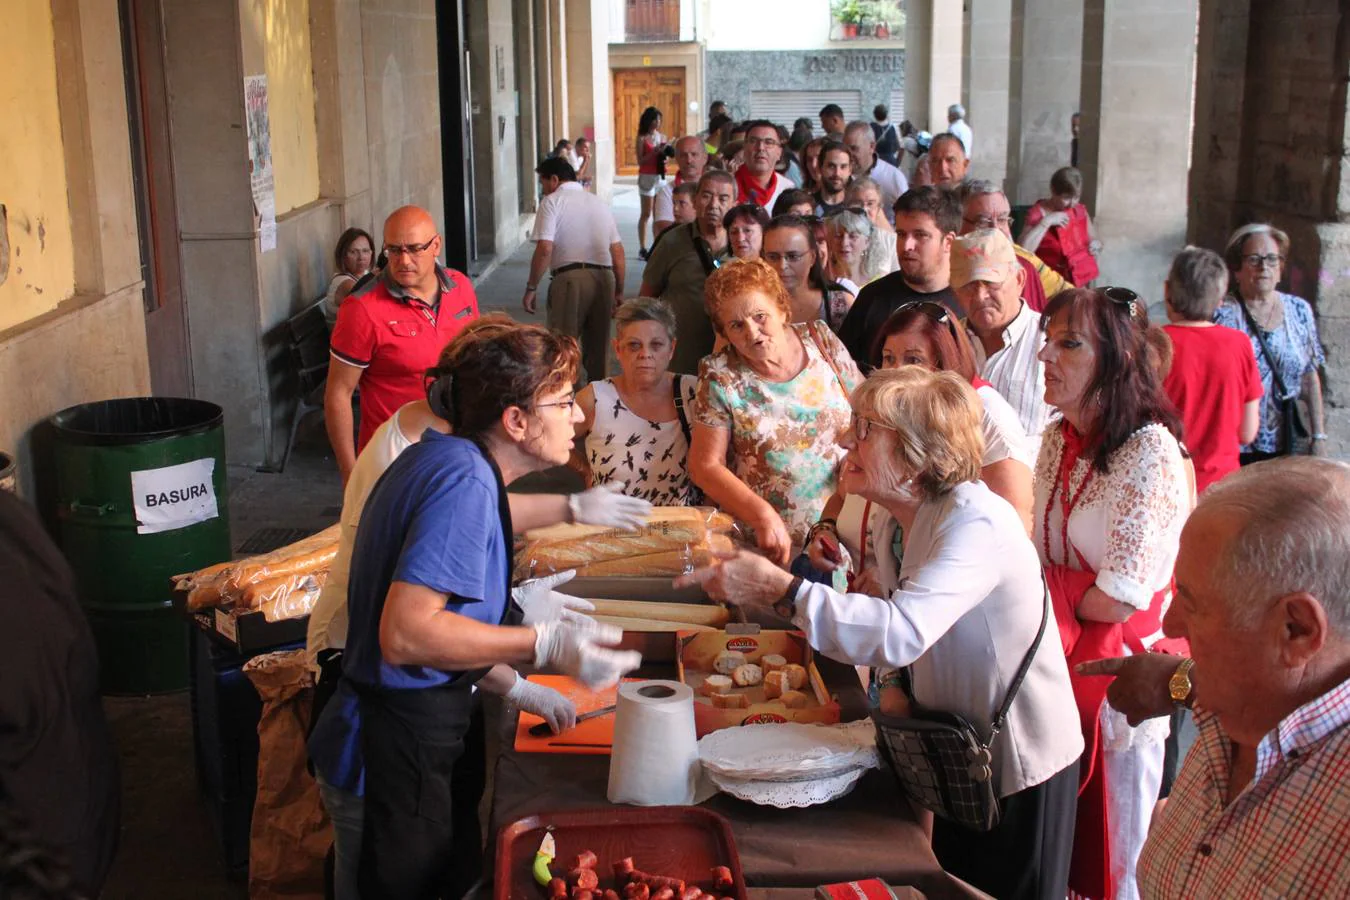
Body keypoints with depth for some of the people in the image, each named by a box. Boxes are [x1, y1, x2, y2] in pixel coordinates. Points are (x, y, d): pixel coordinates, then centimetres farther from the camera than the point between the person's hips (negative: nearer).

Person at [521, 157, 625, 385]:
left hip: (570, 278, -6)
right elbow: (618, 251, 17)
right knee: (598, 349, 15)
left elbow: (545, 249, -10)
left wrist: (531, 287, -3)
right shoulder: (601, 203, 20)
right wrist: (619, 291, 22)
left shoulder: (552, 201, 1)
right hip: (605, 278, 6)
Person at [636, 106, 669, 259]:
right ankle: (642, 248, -4)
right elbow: (640, 161, -9)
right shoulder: (642, 138, -4)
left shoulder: (662, 137, 11)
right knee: (646, 214, -5)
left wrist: (665, 154, -5)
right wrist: (655, 152, -19)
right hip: (646, 177, -5)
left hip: (660, 176, 5)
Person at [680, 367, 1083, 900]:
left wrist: (778, 589, -44)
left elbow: (902, 632, -42)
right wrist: (892, 682, -6)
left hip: (1021, 765, -8)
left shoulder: (977, 524, -28)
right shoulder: (896, 522, 1)